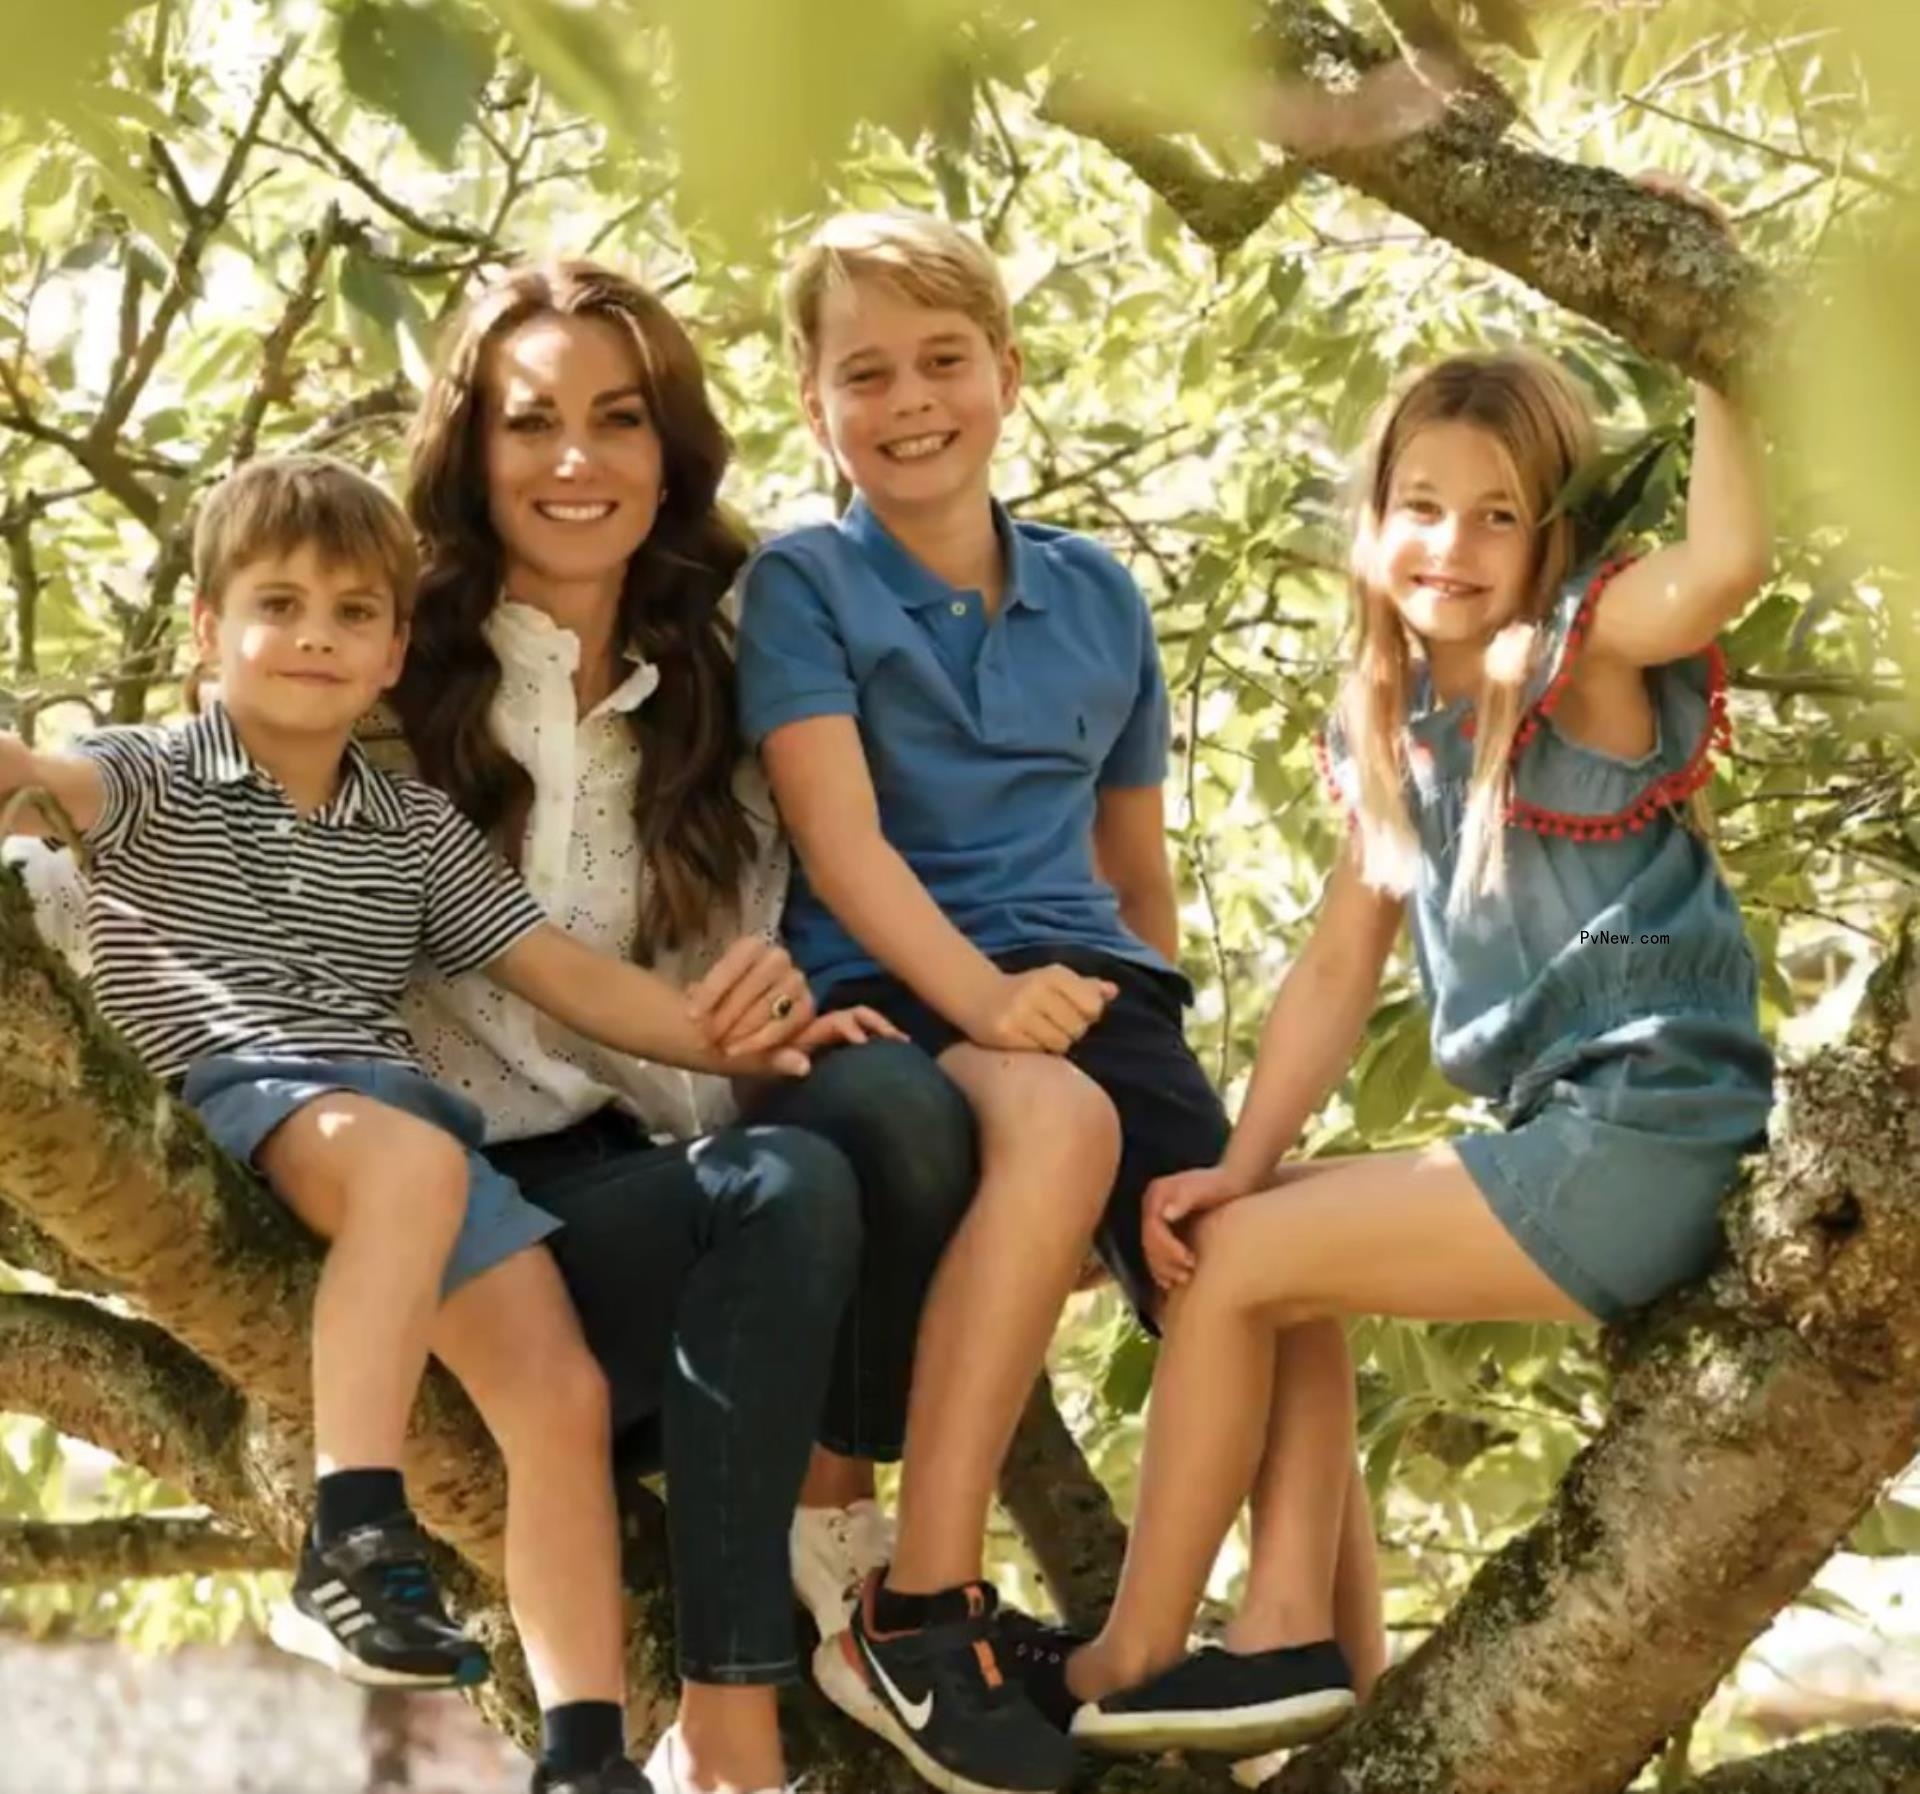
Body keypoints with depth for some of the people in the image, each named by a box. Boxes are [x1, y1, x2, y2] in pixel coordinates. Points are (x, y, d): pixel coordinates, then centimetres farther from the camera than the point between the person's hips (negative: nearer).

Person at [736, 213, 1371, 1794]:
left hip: (1086, 985, 5)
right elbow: (840, 842, -11)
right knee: (1060, 1119, -39)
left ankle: (1307, 1652, -7)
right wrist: (982, 996, -25)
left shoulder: (1100, 597, 17)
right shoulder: (804, 584, 3)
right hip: (893, 995, -5)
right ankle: (916, 1615, -35)